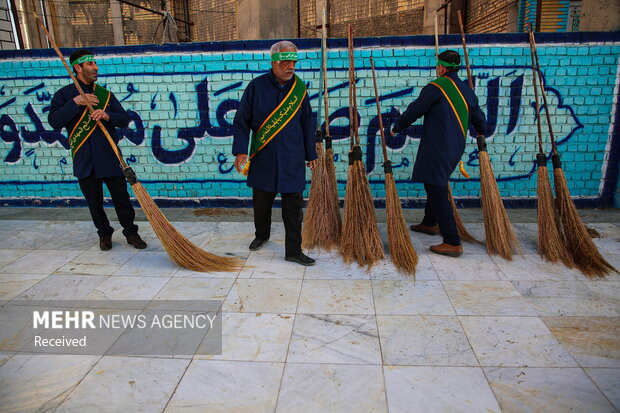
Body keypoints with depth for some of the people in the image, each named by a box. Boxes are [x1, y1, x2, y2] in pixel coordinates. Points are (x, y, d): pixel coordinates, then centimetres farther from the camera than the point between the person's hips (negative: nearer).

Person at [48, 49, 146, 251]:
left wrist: (108, 116, -14)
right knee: (94, 201, 8)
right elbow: (54, 121, -8)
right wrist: (75, 103, -17)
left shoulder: (105, 94, 11)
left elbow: (124, 119, 7)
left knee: (121, 197, 3)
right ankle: (104, 234, 24)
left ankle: (131, 232, 14)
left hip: (110, 158, 1)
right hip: (84, 160, -1)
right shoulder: (64, 94, 3)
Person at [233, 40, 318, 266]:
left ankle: (293, 251, 10)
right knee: (261, 202, 14)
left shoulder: (300, 88, 3)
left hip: (292, 159, 1)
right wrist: (240, 151, -11)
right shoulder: (257, 86, -3)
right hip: (262, 157, 0)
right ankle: (262, 235, 41)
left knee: (293, 205, 0)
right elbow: (241, 121, -2)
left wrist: (311, 154, 12)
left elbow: (307, 123, 11)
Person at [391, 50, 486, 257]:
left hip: (437, 149, -9)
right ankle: (430, 223, 43)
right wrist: (481, 133, 47)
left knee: (437, 191, -8)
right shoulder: (467, 90, 14)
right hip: (456, 148, 9)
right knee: (436, 185, 25)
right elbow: (479, 117, 25)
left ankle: (453, 243, -9)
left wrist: (396, 128, 9)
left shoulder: (436, 87, -10)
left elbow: (414, 110, -8)